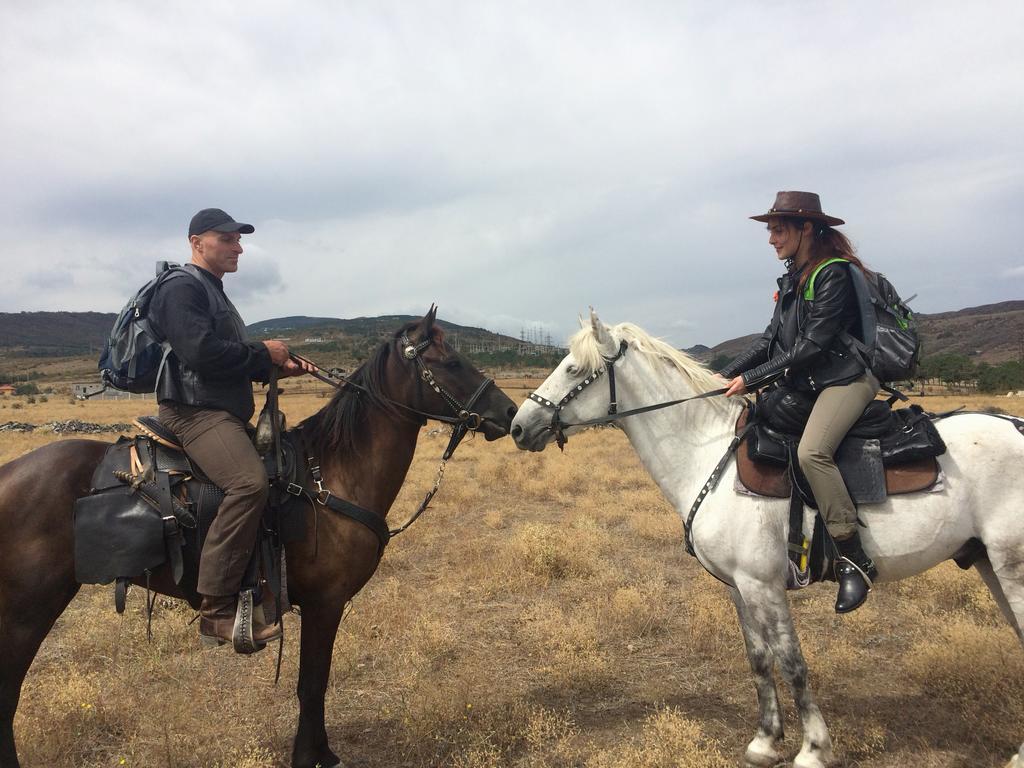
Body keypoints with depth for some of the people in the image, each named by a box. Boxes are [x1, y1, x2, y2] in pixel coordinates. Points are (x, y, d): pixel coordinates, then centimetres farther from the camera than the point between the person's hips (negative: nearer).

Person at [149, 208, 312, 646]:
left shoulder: (213, 293, 25)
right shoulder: (183, 288, -7)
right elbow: (202, 352, -23)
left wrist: (274, 366, 8)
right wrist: (263, 354, -12)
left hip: (224, 412, 11)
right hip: (195, 411, -11)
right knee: (249, 481, -32)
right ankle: (217, 611, -28)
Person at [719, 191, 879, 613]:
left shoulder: (834, 275, -12)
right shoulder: (792, 279, 14)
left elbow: (812, 347, -18)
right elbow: (771, 340, 15)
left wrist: (751, 379, -16)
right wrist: (727, 375, 6)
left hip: (846, 378, -10)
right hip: (804, 384, 10)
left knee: (811, 452, -32)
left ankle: (854, 560, -22)